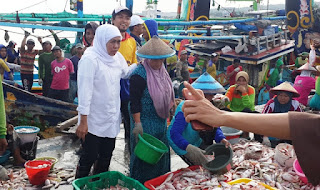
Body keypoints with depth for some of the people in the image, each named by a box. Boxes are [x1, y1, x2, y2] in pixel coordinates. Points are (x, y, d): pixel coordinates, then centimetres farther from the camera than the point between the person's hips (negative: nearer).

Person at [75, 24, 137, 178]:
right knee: (89, 157, 3)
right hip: (94, 120, -7)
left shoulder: (117, 57, 4)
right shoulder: (90, 59, -18)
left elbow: (125, 73, 22)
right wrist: (83, 122, -22)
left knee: (106, 157, 19)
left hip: (112, 118, 7)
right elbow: (85, 91, -21)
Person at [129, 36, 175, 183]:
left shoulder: (162, 71, 8)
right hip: (145, 123, -8)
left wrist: (167, 117, 22)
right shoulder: (140, 74, -18)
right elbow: (134, 102, -20)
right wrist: (137, 124, -23)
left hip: (161, 122, 8)